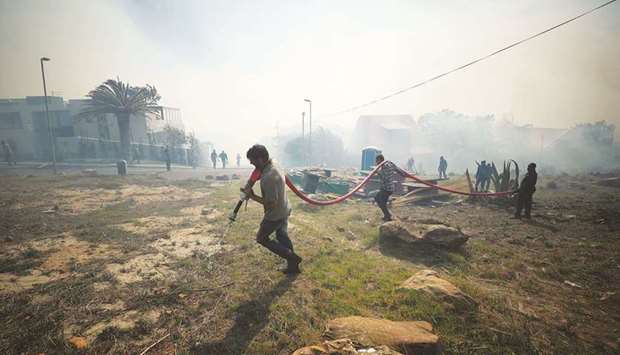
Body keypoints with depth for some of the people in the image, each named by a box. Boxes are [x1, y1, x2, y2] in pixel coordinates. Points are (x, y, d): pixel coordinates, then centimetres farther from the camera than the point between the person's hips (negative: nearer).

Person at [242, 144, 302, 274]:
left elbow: (271, 203, -29)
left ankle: (291, 257, 12)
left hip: (275, 215, -9)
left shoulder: (268, 177, -32)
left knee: (261, 238, 12)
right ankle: (293, 265, 34)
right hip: (283, 210, 9)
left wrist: (252, 196, -20)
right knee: (282, 236, 22)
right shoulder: (272, 168, 0)